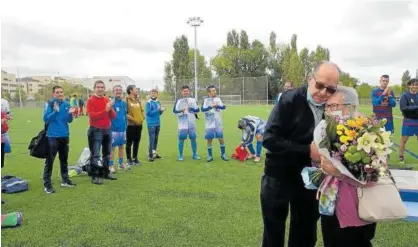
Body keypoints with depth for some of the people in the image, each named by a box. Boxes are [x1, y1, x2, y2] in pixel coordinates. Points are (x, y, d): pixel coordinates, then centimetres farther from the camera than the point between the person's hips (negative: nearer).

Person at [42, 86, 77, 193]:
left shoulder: (66, 104, 5)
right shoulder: (49, 104, -7)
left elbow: (69, 120, 6)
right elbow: (46, 119, -14)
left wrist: (70, 113, -15)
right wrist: (55, 111, -27)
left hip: (65, 136, 5)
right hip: (52, 136, -5)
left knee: (64, 159, 15)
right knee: (50, 161, -3)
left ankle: (65, 180, 27)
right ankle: (47, 184, 3)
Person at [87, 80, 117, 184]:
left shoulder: (107, 100, 10)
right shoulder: (90, 101, -7)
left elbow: (113, 116, 7)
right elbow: (92, 116, -17)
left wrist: (110, 109, -13)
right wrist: (105, 110, -23)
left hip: (107, 130, 6)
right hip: (96, 130, -6)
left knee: (107, 153, 14)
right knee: (95, 155, -6)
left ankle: (106, 172, 26)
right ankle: (94, 176, 0)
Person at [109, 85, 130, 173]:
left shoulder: (124, 103, 9)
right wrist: (109, 127, -14)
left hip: (123, 129, 6)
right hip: (114, 129, -6)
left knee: (121, 146, 15)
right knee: (112, 147, 1)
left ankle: (121, 163, 28)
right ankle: (110, 165, 11)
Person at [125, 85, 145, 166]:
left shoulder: (138, 100, 13)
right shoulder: (126, 100, -10)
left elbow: (142, 110, 19)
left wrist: (142, 118, 4)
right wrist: (132, 119, -17)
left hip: (139, 125, 7)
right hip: (130, 125, -7)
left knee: (137, 142, 12)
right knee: (129, 143, 2)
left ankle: (135, 158, 22)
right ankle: (129, 159, 12)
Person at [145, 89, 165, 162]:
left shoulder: (158, 102, 11)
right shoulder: (148, 102, -6)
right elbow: (148, 113, -14)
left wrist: (161, 110, -6)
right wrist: (157, 110, -18)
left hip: (157, 124, 6)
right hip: (151, 124, -6)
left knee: (156, 139, 12)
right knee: (151, 139, -7)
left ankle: (154, 153, 24)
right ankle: (150, 155, -3)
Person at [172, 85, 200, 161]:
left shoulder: (193, 100, 11)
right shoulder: (178, 101, 5)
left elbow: (197, 110, 5)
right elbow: (174, 111, -4)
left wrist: (192, 109, -15)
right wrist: (181, 111, -21)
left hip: (192, 123, 2)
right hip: (182, 124, -2)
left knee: (193, 138, 3)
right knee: (181, 139, -3)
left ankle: (194, 154, 17)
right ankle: (180, 155, 9)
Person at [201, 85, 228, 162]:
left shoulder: (218, 99, 9)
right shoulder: (206, 100, 2)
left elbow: (223, 107, -7)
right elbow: (202, 109, -13)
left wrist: (217, 106, -24)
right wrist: (211, 106, -21)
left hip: (218, 123, 2)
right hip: (209, 124, -1)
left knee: (221, 138, 0)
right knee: (209, 139, 2)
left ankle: (223, 154, 15)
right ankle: (210, 156, 14)